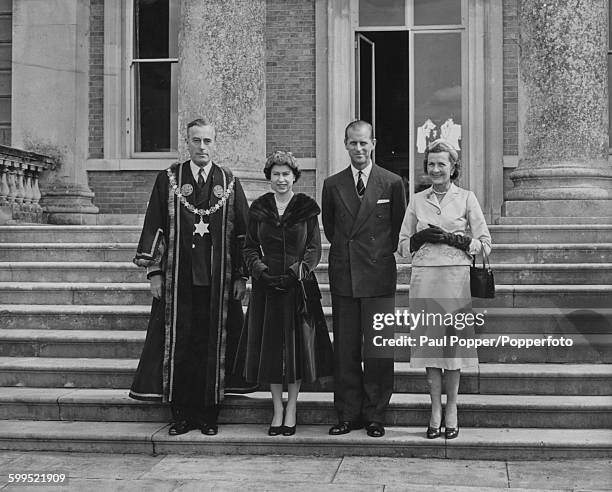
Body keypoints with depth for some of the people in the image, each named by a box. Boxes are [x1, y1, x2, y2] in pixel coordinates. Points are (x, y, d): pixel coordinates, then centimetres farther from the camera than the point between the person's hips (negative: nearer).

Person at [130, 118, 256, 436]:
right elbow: (154, 226, 3)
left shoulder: (229, 183, 7)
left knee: (213, 345, 3)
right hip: (178, 281, 0)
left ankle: (208, 413, 13)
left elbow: (242, 233, 7)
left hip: (218, 280, 1)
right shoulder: (168, 180, 5)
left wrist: (242, 275, 1)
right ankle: (181, 414, 11)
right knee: (178, 344, 2)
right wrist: (154, 271, -4)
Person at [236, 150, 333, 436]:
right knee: (270, 346, 3)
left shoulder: (307, 207, 2)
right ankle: (277, 411, 14)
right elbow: (250, 247, 7)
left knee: (297, 345, 1)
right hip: (266, 285, 2)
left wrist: (296, 271, -14)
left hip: (298, 283, -1)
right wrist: (261, 271, -11)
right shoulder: (259, 208, 6)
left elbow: (315, 248, 0)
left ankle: (291, 411, 11)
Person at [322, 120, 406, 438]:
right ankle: (348, 414, 12)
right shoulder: (332, 185, 8)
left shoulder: (392, 183, 2)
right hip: (343, 276, 2)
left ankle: (375, 415, 10)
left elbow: (398, 226, 10)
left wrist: (383, 252, 9)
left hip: (378, 274, -2)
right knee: (345, 349, 4)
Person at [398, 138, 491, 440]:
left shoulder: (466, 198, 4)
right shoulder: (417, 201, 11)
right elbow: (403, 246, 13)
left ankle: (451, 409, 10)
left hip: (456, 276, -2)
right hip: (424, 276, 2)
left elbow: (485, 243, 1)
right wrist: (421, 237, -6)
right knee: (429, 341, 2)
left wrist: (453, 239, -11)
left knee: (454, 340, 0)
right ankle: (435, 410, 9)